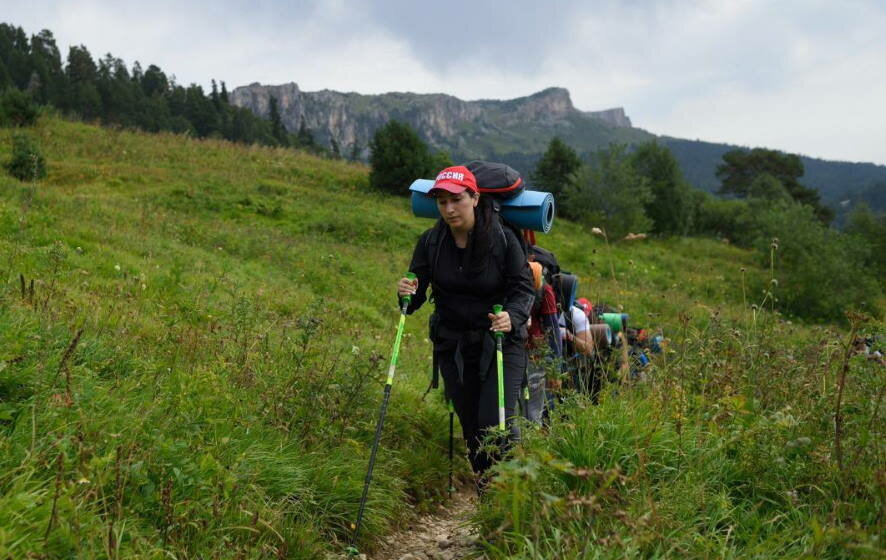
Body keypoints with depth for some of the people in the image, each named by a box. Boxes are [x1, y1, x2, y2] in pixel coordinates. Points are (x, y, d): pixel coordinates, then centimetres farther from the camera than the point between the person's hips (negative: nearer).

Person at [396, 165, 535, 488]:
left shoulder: (503, 239, -11)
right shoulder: (430, 242, -3)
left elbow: (524, 288, -10)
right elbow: (416, 299, -2)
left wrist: (512, 316, -31)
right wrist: (406, 294, -26)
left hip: (501, 343, -3)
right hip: (452, 344, 3)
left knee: (496, 422, -14)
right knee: (470, 425, 9)